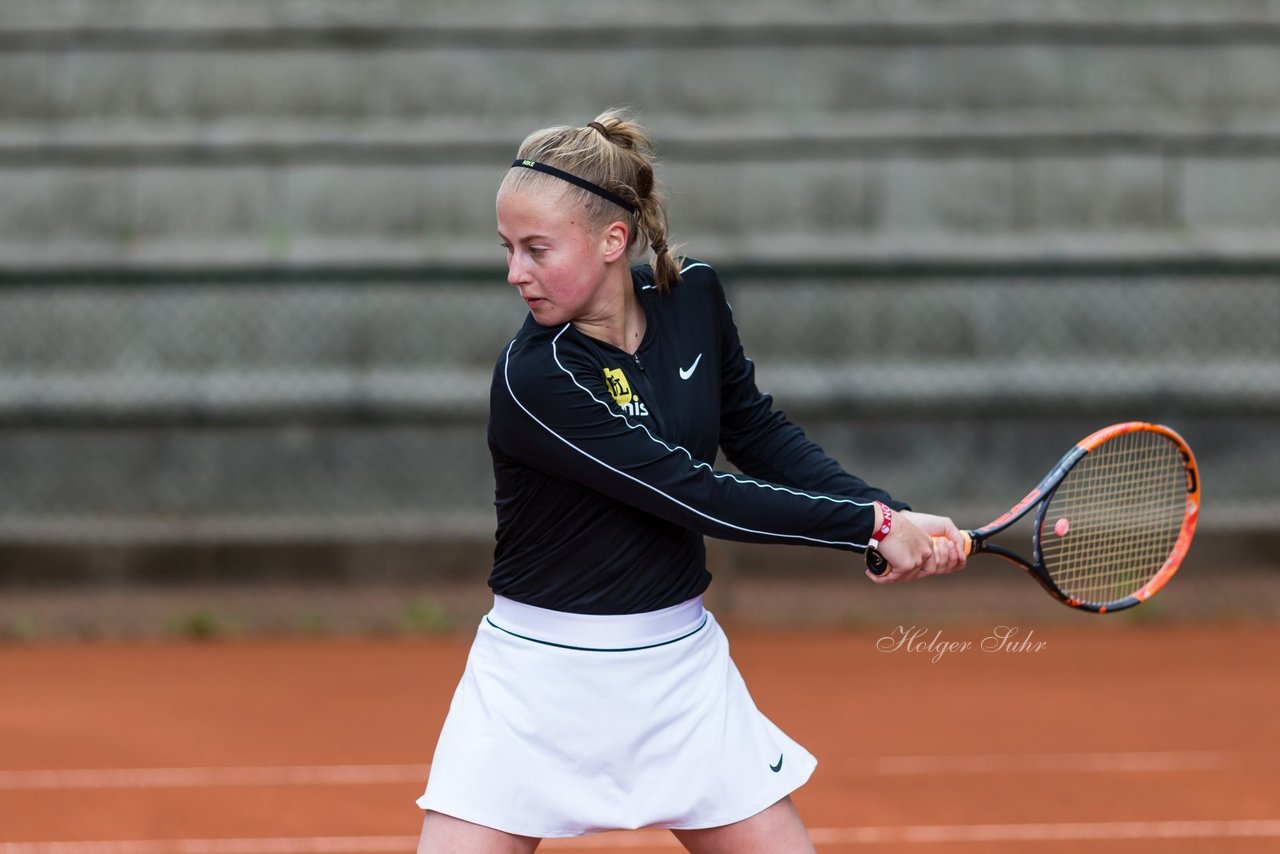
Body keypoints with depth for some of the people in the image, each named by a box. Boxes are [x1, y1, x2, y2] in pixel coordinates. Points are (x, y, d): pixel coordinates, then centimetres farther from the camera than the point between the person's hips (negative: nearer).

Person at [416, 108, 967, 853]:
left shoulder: (694, 297, -5)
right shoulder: (534, 380, -23)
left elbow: (759, 434, 9)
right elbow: (700, 497, -23)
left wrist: (895, 516, -4)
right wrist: (874, 524, -18)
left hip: (681, 671, 5)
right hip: (542, 680, -5)